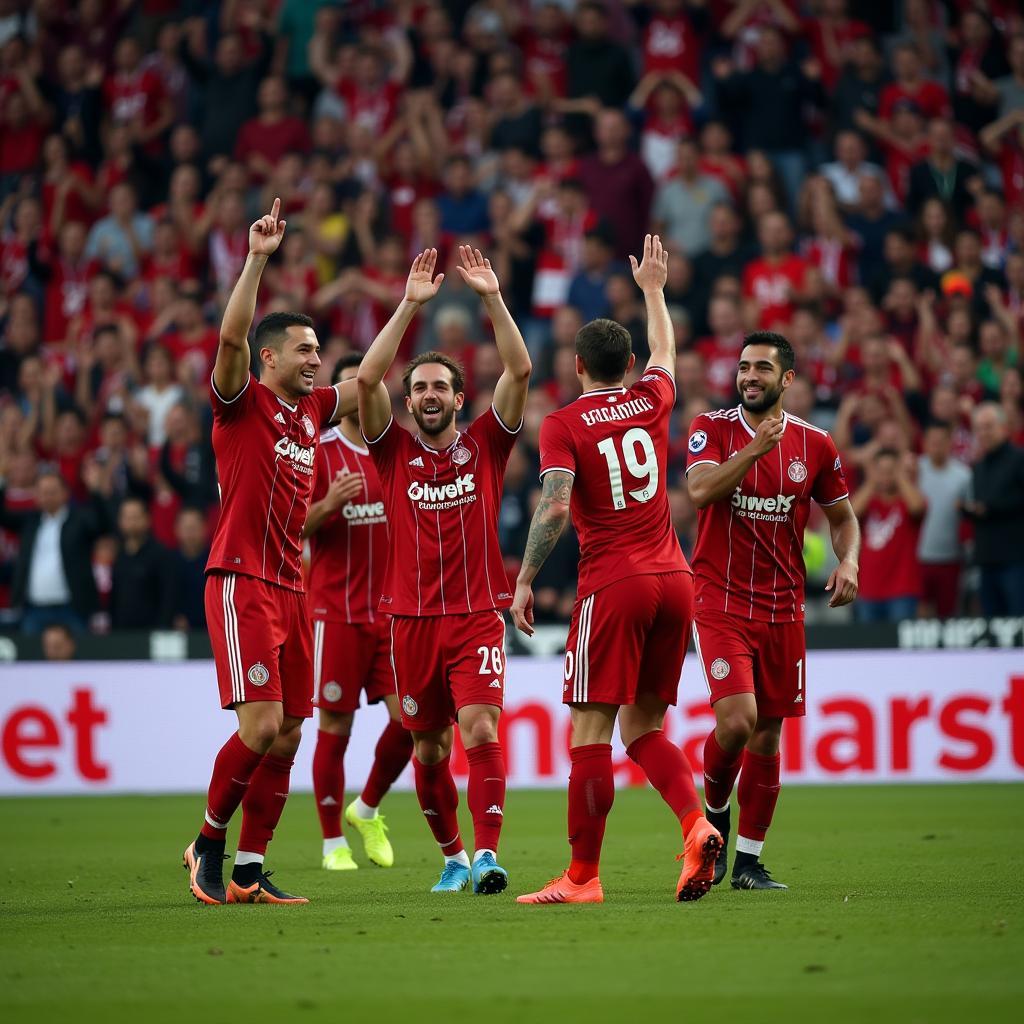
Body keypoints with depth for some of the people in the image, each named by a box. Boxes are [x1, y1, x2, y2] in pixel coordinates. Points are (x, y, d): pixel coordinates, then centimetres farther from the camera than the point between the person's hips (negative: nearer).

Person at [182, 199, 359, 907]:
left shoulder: (313, 410, 16)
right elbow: (231, 336, -20)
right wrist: (257, 259, -26)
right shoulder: (242, 402, -3)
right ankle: (208, 843, 3)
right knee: (261, 723, -16)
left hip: (291, 589, 7)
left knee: (287, 735, 3)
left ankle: (249, 871, 8)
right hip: (241, 583, -7)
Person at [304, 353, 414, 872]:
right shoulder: (319, 453, -3)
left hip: (392, 610, 4)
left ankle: (367, 810, 20)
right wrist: (327, 505, -24)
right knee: (335, 726, -2)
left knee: (408, 718, -4)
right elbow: (292, 529, -7)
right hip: (337, 610, -4)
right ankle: (333, 843, 9)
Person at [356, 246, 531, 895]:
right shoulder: (394, 450, 6)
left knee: (480, 728, -18)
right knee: (430, 749, 8)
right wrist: (410, 305, -12)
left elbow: (520, 371, -5)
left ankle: (487, 854, -24)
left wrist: (493, 297, -12)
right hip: (413, 619, 2)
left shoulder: (485, 444, 6)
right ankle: (452, 856, 24)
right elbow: (366, 378, -7)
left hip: (478, 615, -2)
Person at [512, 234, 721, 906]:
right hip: (674, 580, 5)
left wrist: (524, 582, -9)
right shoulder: (651, 401, 10)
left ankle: (583, 876, -5)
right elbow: (666, 353, 33)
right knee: (643, 727, 14)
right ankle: (697, 825, -10)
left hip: (613, 585, -5)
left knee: (592, 731, -4)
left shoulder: (564, 426, -4)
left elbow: (555, 506, -16)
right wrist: (653, 290, 48)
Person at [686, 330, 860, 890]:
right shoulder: (713, 428, -3)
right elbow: (700, 491, -20)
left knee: (767, 739, 6)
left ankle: (749, 862, 17)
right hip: (721, 604, -3)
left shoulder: (814, 444, 4)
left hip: (782, 608, 3)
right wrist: (757, 447, -27)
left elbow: (842, 515, 16)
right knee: (736, 721, -19)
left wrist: (848, 561, -4)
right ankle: (714, 812, 11)